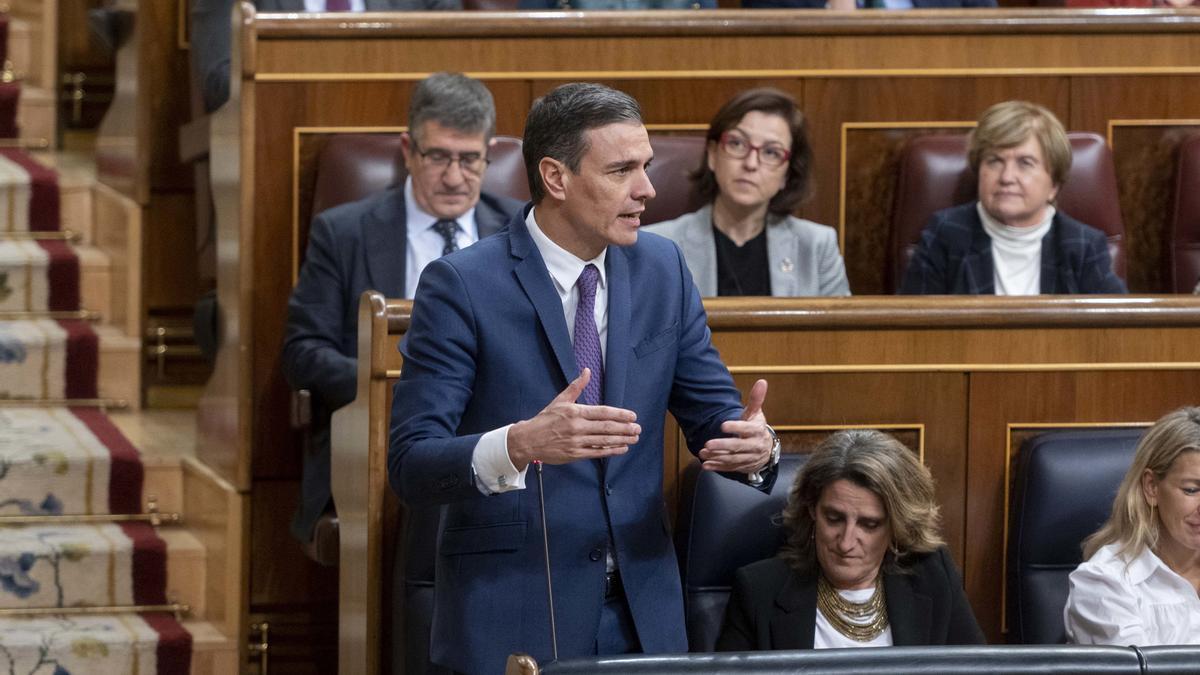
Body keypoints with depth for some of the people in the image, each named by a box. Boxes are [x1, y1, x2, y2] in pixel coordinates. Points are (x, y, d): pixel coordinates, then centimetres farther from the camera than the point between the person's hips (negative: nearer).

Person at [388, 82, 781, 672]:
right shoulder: (461, 286, -11)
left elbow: (714, 415, 8)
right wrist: (521, 445, -35)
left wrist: (754, 444, -16)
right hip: (511, 622, -5)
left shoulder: (662, 268, 5)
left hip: (642, 616, 5)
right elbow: (410, 466, -16)